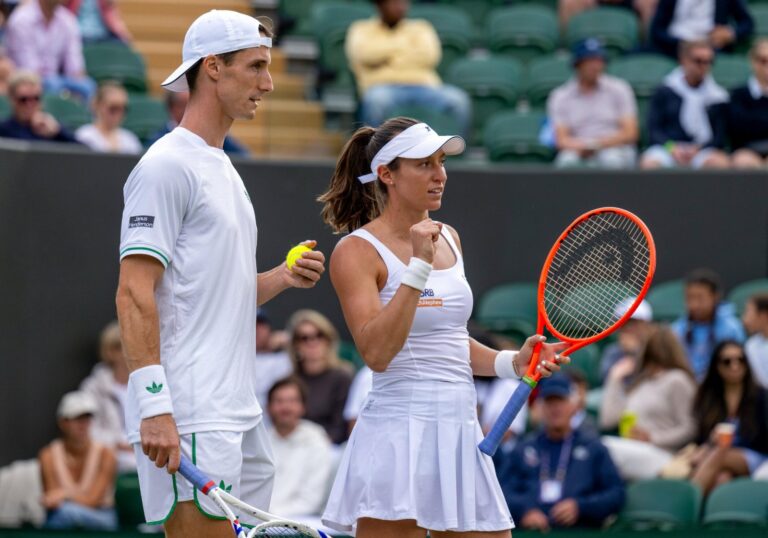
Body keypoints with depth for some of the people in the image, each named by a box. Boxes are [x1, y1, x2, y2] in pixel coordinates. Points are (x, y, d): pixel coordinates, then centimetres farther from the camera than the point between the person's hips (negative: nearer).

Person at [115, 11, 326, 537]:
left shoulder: (224, 169, 21)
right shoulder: (167, 166, -9)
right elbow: (134, 293, -16)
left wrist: (282, 278, 8)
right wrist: (154, 406, -24)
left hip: (241, 415, 10)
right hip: (189, 420, -10)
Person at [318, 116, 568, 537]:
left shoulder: (448, 238, 14)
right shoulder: (357, 251, -8)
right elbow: (376, 353, -21)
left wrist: (512, 363, 9)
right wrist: (418, 266, -22)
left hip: (461, 434, 7)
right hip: (398, 441, -7)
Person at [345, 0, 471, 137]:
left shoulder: (420, 28, 25)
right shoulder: (361, 29, 20)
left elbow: (429, 56, 6)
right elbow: (364, 54, -1)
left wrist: (387, 60, 5)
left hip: (423, 86, 2)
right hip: (384, 88, -2)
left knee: (457, 99, -31)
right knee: (378, 98, -41)